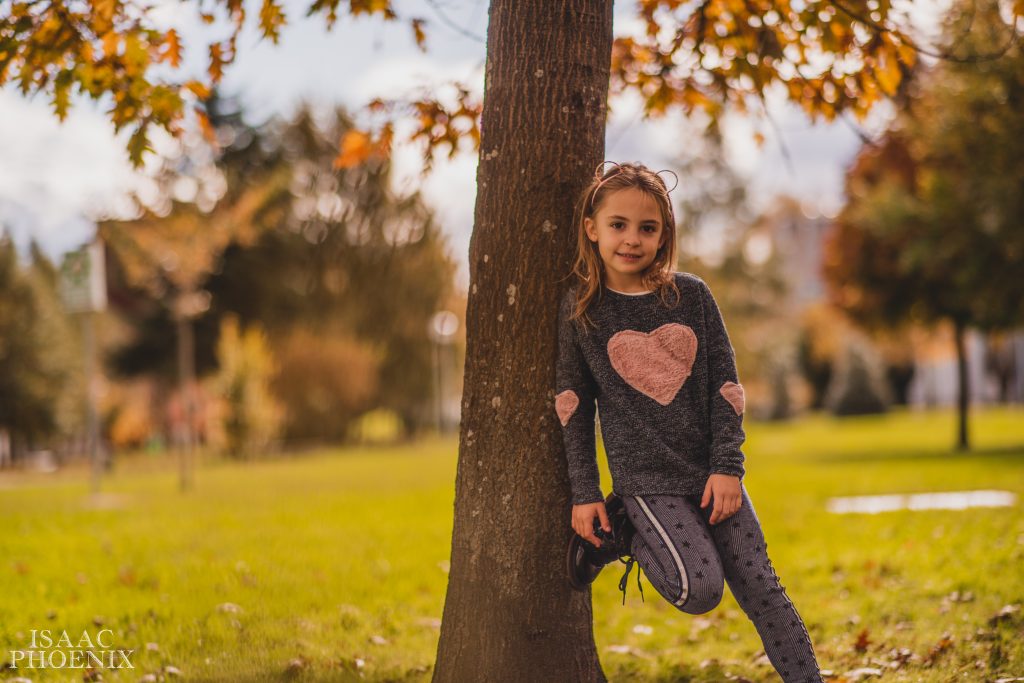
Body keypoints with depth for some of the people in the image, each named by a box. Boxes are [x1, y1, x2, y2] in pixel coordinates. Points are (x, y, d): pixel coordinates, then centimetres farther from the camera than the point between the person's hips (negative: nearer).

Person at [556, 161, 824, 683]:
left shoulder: (692, 296, 2)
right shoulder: (580, 308, -1)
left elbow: (725, 385, 3)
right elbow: (573, 404, 1)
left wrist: (728, 466, -6)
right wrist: (584, 494, -1)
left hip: (711, 471, 3)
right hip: (645, 476, -3)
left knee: (759, 585, 1)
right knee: (699, 590, -16)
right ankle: (622, 535, 7)